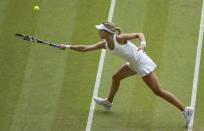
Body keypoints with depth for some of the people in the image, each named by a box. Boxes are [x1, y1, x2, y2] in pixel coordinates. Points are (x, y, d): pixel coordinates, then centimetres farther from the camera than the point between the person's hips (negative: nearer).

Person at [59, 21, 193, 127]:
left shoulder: (119, 38, -23)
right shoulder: (104, 44, -1)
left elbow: (139, 34, -15)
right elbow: (85, 48, 3)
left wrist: (143, 43, -35)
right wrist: (68, 47, -1)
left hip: (142, 63, -8)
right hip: (134, 64, 8)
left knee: (158, 91, -9)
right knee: (116, 78, 23)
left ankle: (185, 110, -7)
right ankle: (108, 102, 47)